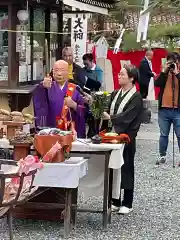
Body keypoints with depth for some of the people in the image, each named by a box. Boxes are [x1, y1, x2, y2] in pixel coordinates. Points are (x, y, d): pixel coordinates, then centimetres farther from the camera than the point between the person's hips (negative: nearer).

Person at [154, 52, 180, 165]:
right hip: (164, 110, 3)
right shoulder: (164, 73, 9)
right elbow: (157, 83, -7)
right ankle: (162, 156, 21)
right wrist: (165, 71, -13)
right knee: (163, 135, 12)